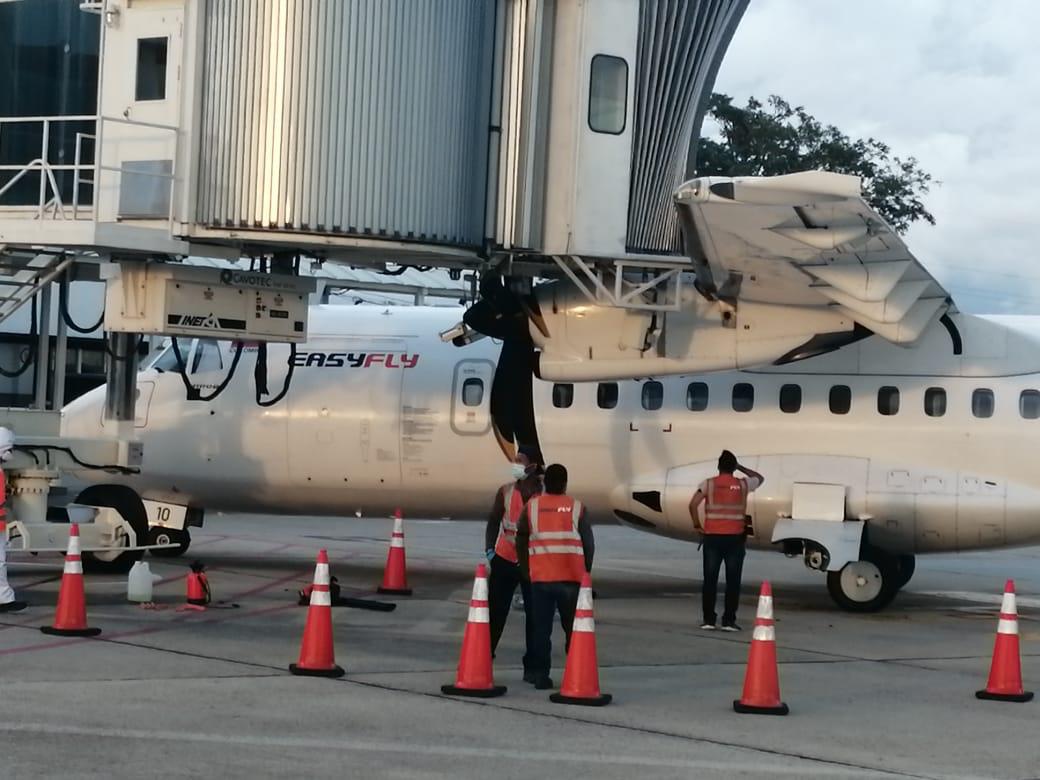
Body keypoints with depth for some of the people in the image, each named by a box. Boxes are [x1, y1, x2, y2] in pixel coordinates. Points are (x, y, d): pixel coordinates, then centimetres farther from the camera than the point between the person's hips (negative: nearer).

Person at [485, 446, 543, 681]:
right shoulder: (506, 491, 0)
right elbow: (494, 521, 9)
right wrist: (490, 549, -2)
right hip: (504, 560, 2)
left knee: (535, 615, 3)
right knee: (495, 612, 3)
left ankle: (531, 667, 11)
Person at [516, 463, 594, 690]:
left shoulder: (531, 507, 4)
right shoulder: (577, 508, 1)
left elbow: (521, 542, 8)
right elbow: (589, 544, 5)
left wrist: (526, 571, 19)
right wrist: (585, 573, 17)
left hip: (540, 578, 1)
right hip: (571, 578, -1)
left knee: (541, 628, 6)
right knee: (573, 628, 10)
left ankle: (541, 675, 3)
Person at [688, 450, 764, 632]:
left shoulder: (709, 484, -1)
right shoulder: (743, 484, 3)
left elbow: (693, 504, -11)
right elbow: (760, 478, 24)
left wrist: (697, 524, 1)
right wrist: (740, 467, 22)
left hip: (713, 537, 0)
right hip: (735, 537, 0)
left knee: (710, 580, 5)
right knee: (733, 581, 4)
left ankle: (708, 620, 4)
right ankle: (729, 621, 1)